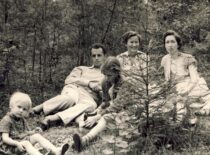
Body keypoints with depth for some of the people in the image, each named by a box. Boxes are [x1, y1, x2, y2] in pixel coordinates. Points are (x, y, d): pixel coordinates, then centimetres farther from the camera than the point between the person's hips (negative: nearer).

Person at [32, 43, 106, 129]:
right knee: (71, 98, -39)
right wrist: (88, 83, -2)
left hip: (88, 97, 0)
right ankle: (37, 109, -30)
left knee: (91, 105, -39)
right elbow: (69, 80, 10)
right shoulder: (81, 69, 29)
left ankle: (54, 117, -48)